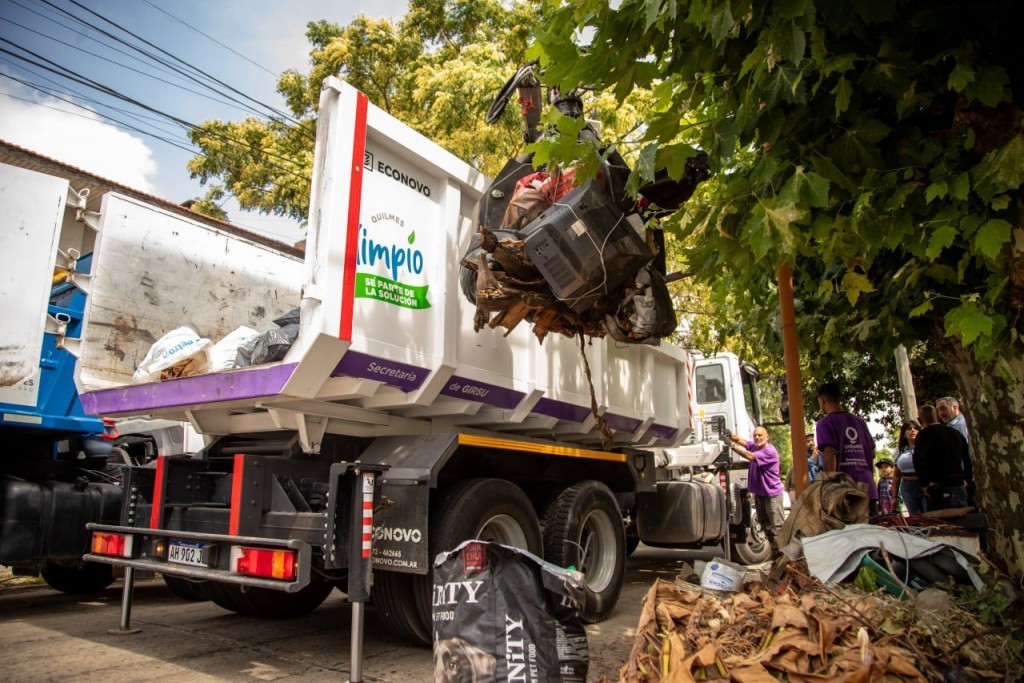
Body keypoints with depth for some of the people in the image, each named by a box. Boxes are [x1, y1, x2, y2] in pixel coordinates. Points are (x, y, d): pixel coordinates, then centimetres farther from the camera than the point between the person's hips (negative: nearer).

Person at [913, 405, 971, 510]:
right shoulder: (955, 432, 16)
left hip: (940, 489, -7)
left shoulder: (925, 433, -7)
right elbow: (968, 458, 19)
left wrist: (925, 484, -15)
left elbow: (918, 459, -21)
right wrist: (965, 479, 19)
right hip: (960, 487, 7)